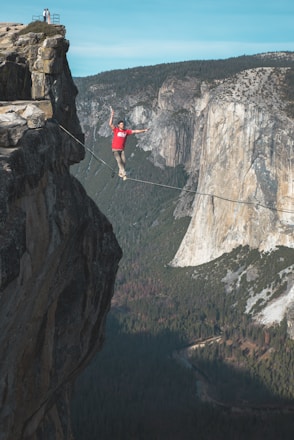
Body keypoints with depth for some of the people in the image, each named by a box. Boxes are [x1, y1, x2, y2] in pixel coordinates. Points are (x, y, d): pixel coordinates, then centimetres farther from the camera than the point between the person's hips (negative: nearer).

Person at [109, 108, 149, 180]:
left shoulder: (126, 131, 5)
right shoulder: (116, 130, -5)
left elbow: (134, 131, 6)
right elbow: (110, 124, -18)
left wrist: (143, 130, 3)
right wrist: (112, 116, -25)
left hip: (122, 149, 4)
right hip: (115, 149, -4)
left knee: (123, 162, -1)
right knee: (119, 161, -15)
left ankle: (120, 173, 17)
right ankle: (124, 174, -20)